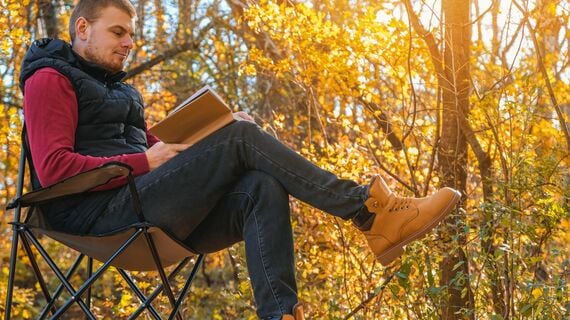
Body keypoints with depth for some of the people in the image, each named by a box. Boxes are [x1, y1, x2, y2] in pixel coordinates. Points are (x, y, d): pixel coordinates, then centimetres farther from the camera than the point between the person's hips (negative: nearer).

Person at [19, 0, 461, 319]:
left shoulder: (115, 89, 30)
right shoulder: (50, 80, 4)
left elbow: (156, 150, 19)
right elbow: (53, 168, -12)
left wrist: (219, 135, 2)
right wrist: (144, 162, -17)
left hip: (155, 218, 8)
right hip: (101, 214, -8)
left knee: (262, 186, -19)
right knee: (242, 137, -19)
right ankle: (367, 209, -21)